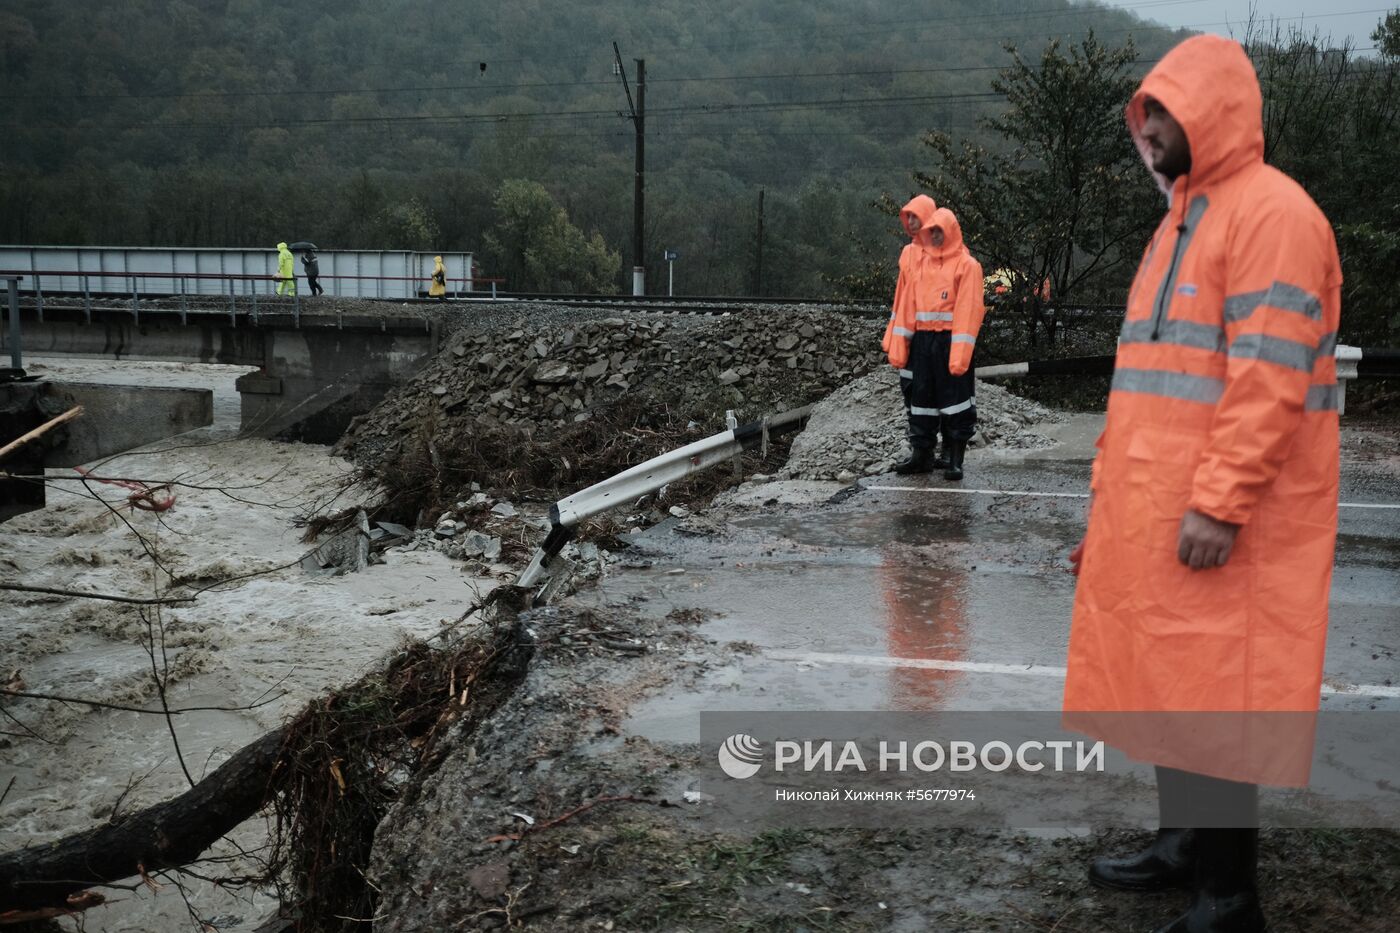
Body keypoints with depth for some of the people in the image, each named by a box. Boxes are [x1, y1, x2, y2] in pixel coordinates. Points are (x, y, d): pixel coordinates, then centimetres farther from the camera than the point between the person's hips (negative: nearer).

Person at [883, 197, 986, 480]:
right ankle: (921, 453, 20)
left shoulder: (967, 265, -6)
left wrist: (960, 354, -17)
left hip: (950, 340, -5)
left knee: (954, 397, 0)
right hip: (922, 339, 5)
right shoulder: (914, 257, 10)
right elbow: (905, 302, 10)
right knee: (920, 395, 10)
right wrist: (897, 344, 5)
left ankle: (954, 456, 8)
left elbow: (968, 310, -10)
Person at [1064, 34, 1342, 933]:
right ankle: (1184, 844, 30)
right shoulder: (1185, 218, 20)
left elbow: (1269, 378, -19)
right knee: (1165, 681, 15)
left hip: (1219, 523, -9)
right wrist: (1110, 500, 21)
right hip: (1153, 515, 9)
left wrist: (1219, 504, -23)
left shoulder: (1271, 212, -10)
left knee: (1215, 698, -3)